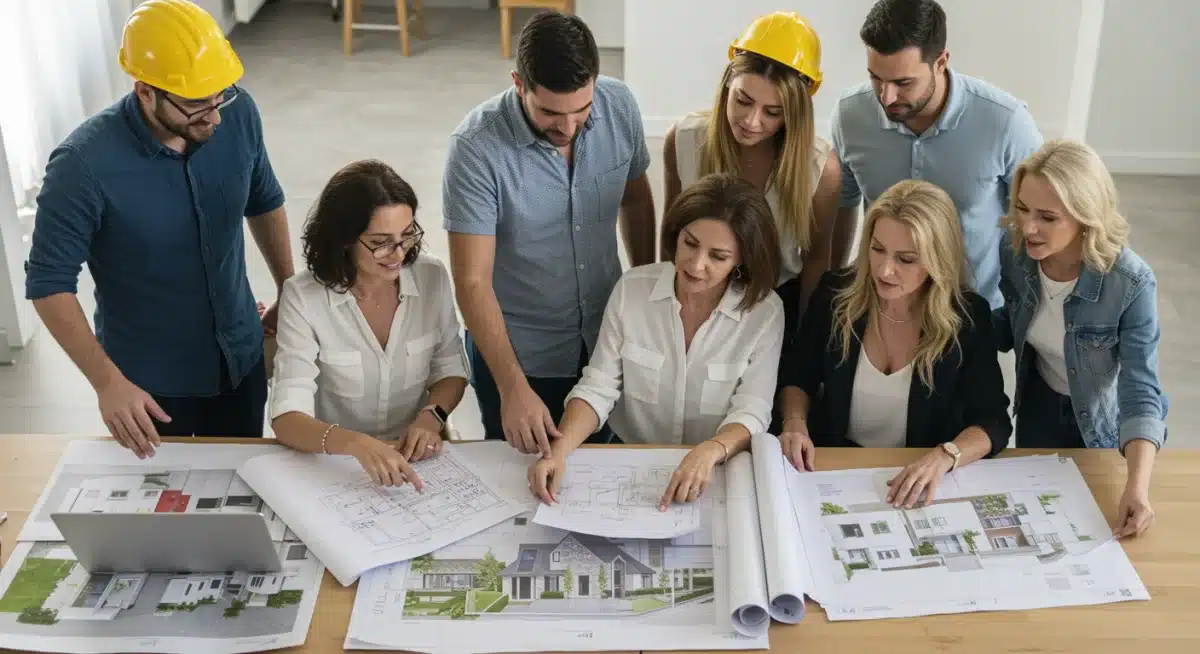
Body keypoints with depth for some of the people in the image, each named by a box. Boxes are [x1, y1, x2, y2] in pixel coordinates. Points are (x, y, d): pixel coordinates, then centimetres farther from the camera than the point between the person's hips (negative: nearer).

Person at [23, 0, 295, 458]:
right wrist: (108, 383, -27)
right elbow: (49, 283, -20)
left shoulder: (239, 114, -15)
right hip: (148, 383, -4)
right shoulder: (84, 164, -27)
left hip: (241, 359, 4)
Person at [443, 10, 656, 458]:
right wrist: (513, 388, -33)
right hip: (515, 350, -4)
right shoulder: (477, 145, -26)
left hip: (606, 336, 4)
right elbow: (472, 281, -26)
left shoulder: (619, 106, -13)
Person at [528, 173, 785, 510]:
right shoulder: (632, 289, -4)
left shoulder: (765, 312, -9)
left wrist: (710, 451, -32)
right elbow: (598, 387, -6)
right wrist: (559, 450, -23)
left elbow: (752, 411, -12)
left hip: (716, 474, 0)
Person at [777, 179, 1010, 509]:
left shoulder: (968, 316, -11)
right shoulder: (836, 293, -6)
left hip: (922, 484, 1)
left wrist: (943, 457, -29)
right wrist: (795, 422, -10)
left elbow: (993, 421, -11)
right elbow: (797, 375, 9)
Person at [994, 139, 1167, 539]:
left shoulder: (1131, 283, -34)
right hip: (1039, 406, 3)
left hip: (1104, 424, -3)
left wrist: (1137, 486, -47)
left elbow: (1140, 390, -33)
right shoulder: (1016, 252, -21)